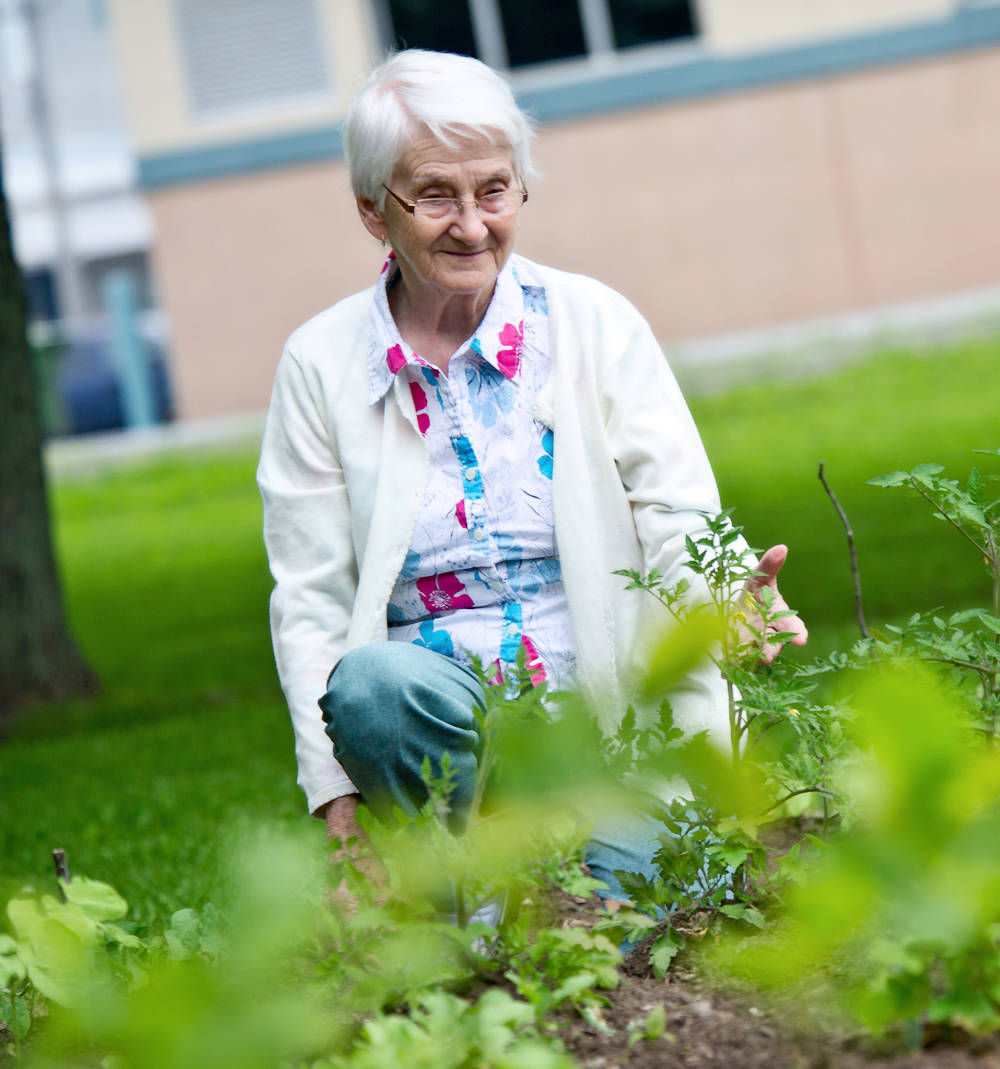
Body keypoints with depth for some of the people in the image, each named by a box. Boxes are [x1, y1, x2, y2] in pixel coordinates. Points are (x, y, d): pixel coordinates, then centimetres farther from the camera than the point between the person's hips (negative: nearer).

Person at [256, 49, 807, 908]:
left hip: (609, 705, -1)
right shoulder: (320, 364, 4)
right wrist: (339, 798, -10)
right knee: (371, 680, -35)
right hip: (437, 709, 1)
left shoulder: (594, 325, 4)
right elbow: (309, 600, 3)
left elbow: (680, 523, -2)